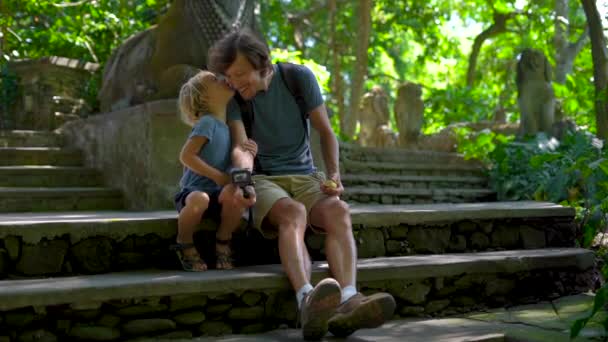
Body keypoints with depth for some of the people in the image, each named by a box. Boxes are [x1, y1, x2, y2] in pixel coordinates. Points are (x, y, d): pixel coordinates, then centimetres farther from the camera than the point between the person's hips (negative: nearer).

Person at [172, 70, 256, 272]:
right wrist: (218, 176, -17)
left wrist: (247, 153, 0)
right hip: (193, 191, -5)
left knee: (239, 199, -28)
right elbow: (186, 156, -17)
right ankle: (185, 245, -10)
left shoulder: (225, 126, 12)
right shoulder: (207, 122, -11)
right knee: (200, 200, -40)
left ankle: (223, 242, -1)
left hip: (217, 195, 5)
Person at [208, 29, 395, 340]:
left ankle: (347, 303, -54)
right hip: (262, 181, -2)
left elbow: (325, 131, 3)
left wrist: (333, 175, -12)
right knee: (294, 214, -37)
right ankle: (308, 304, -60)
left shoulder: (300, 77, -3)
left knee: (339, 212, -32)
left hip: (304, 178, 2)